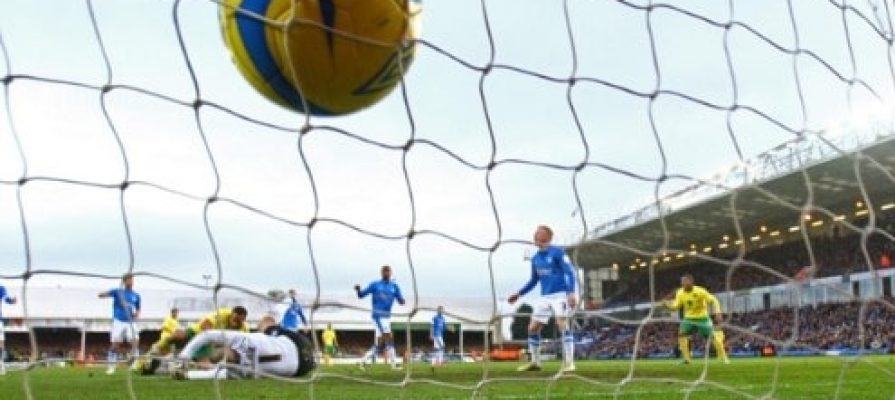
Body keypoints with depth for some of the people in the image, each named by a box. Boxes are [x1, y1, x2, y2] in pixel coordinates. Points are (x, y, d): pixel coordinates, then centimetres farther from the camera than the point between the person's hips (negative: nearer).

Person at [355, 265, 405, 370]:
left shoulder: (394, 286, 11)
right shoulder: (375, 285, 1)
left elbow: (400, 301, 7)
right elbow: (361, 295, 2)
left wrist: (402, 300, -18)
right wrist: (358, 290, -20)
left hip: (387, 316, 6)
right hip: (378, 315, -6)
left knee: (379, 343, 6)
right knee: (389, 339, -15)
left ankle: (364, 361, 15)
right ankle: (394, 363, -11)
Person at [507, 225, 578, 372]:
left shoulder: (557, 252, -7)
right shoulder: (535, 258, 13)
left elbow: (570, 272, -12)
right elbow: (534, 281, 23)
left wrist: (571, 292, -24)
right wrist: (519, 294, 19)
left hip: (560, 295, -7)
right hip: (544, 297, 7)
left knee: (563, 325, -19)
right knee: (533, 328, 4)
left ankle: (569, 362, -16)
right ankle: (535, 362, 17)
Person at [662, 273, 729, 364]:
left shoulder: (700, 291, -23)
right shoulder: (680, 293, -10)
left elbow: (713, 300, -17)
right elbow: (676, 306, -4)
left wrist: (717, 313, -28)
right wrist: (666, 303, -22)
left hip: (702, 318, -3)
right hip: (689, 318, 3)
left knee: (713, 336, -7)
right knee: (681, 334, -15)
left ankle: (724, 358, 9)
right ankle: (686, 359, -9)